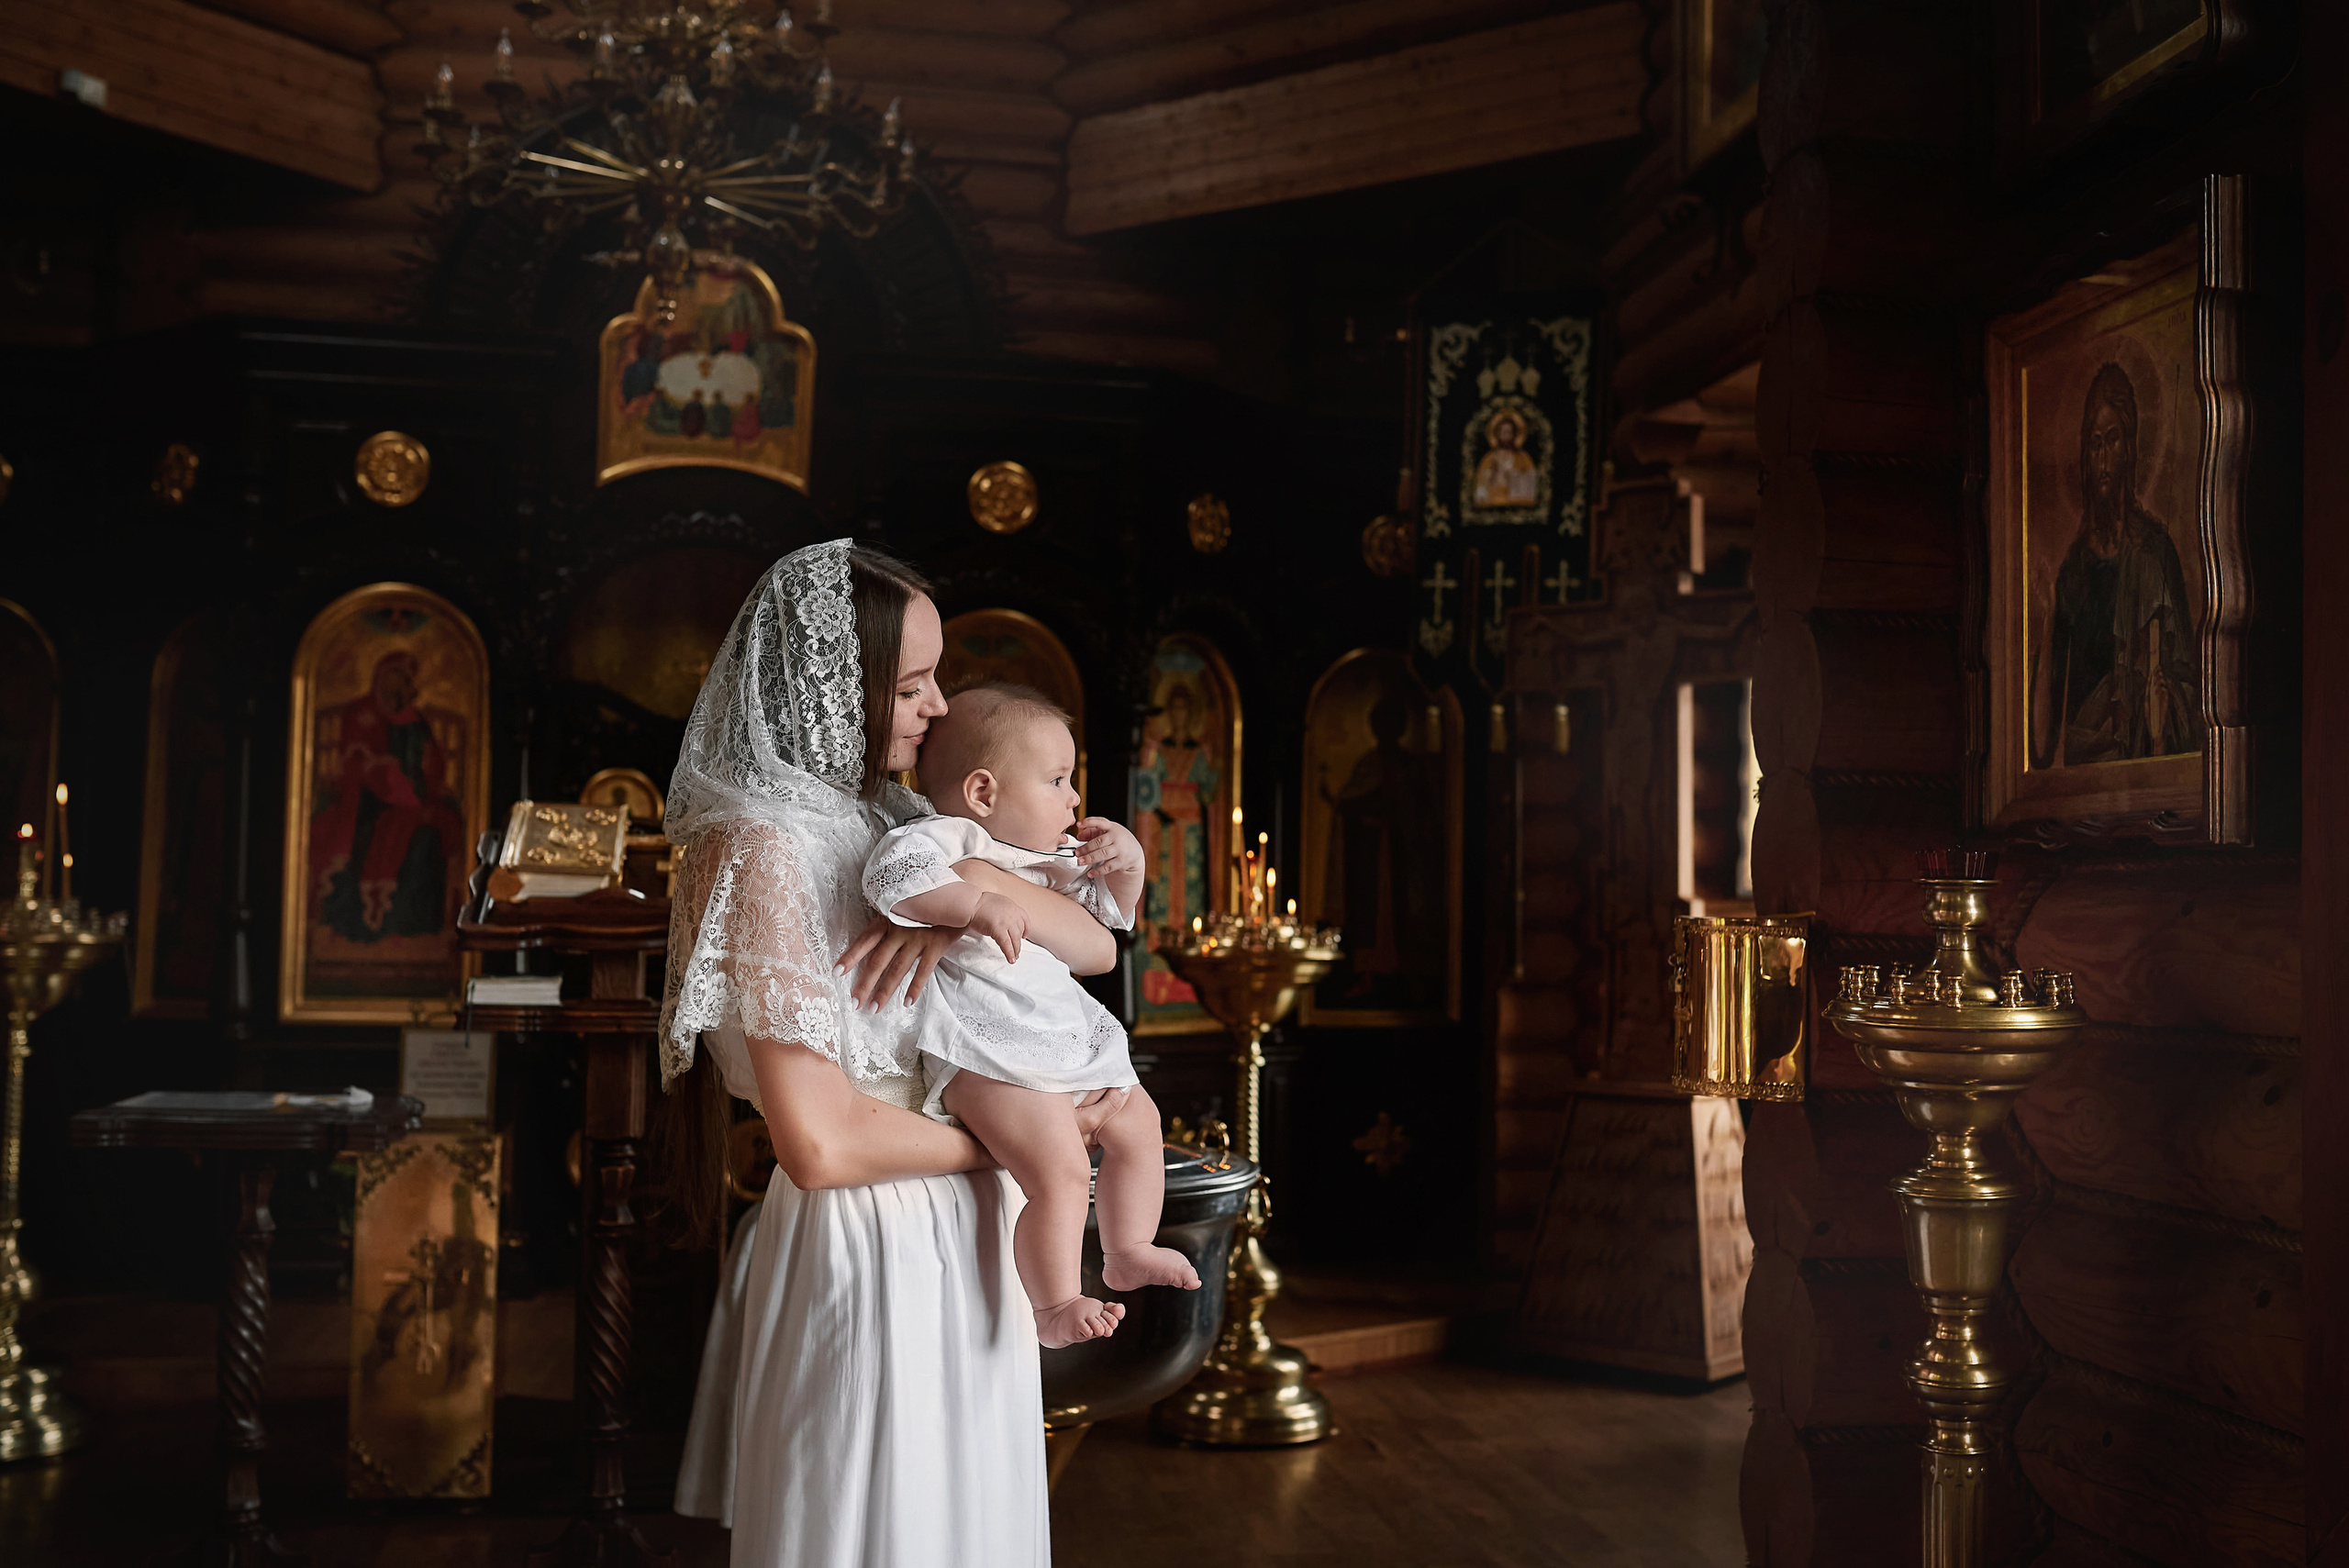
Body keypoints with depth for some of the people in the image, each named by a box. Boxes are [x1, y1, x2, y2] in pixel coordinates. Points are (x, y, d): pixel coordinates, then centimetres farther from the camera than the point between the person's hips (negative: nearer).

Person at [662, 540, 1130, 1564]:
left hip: (960, 1244, 8)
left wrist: (984, 887, -16)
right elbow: (823, 1144, -24)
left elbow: (1096, 949, 4)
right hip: (865, 1258, -8)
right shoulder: (765, 846, -18)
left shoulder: (894, 822, 7)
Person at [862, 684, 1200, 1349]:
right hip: (989, 1056, -10)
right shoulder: (950, 839, -12)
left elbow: (1109, 909, 25)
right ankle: (1055, 1306, -4)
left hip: (1070, 1039, 10)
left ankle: (1127, 1253, 34)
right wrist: (981, 903, -35)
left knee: (1138, 1124, 18)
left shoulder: (1058, 854, 15)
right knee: (1060, 1168, -20)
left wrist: (1126, 861, 4)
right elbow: (892, 871, -31)